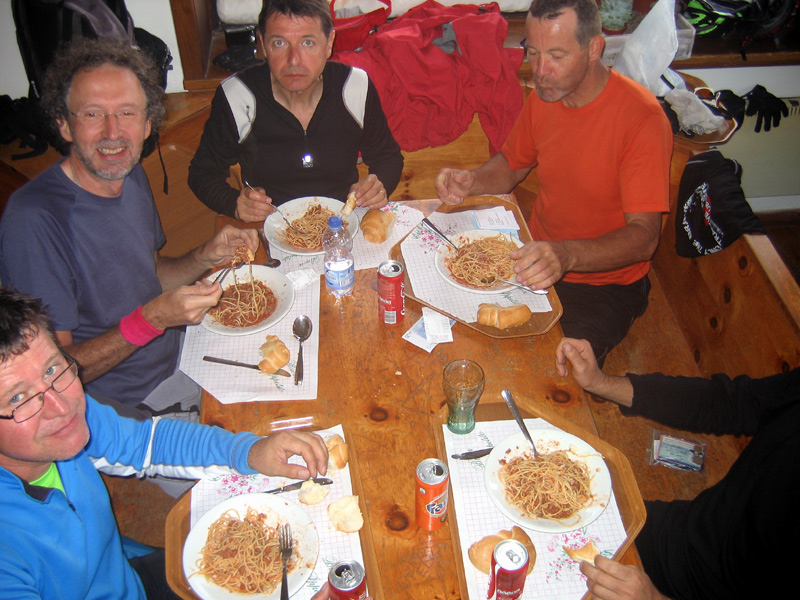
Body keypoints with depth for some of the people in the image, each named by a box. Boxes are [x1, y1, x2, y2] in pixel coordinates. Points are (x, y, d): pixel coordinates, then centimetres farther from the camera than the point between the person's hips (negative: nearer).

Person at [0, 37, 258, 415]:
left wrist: (207, 257, -6)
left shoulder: (131, 175, -1)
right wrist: (152, 319, -34)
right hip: (122, 408, -7)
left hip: (175, 352, 8)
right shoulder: (33, 221, -27)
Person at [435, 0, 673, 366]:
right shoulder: (543, 97, -2)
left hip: (604, 282, -5)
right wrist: (472, 182, -10)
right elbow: (511, 165, 14)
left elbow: (644, 236, -27)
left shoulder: (641, 117, -22)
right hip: (538, 257, 6)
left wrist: (567, 254, -45)